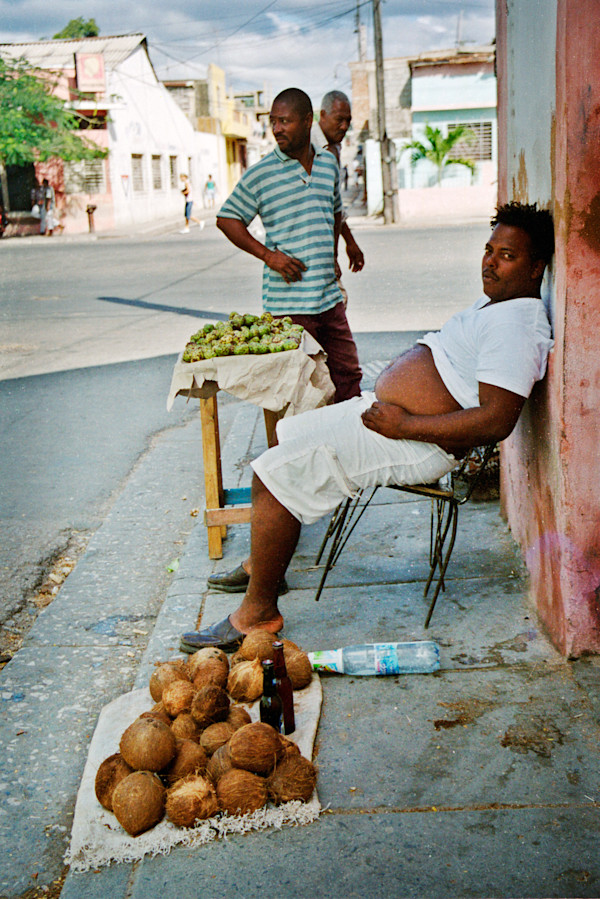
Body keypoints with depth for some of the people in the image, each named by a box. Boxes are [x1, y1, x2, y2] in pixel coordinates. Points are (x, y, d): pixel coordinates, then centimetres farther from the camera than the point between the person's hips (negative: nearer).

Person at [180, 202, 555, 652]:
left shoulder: (516, 327, -18)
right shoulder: (493, 304, 15)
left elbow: (496, 421, -28)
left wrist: (405, 425, -23)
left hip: (416, 446, -11)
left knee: (276, 475, -18)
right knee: (285, 439, 16)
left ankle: (258, 611, -7)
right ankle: (261, 566, 24)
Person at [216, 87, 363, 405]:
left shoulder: (328, 163, 11)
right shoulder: (261, 173, -4)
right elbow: (227, 218, 1)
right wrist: (267, 254, -9)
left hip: (330, 296, 5)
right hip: (288, 301, -5)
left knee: (348, 374, 10)